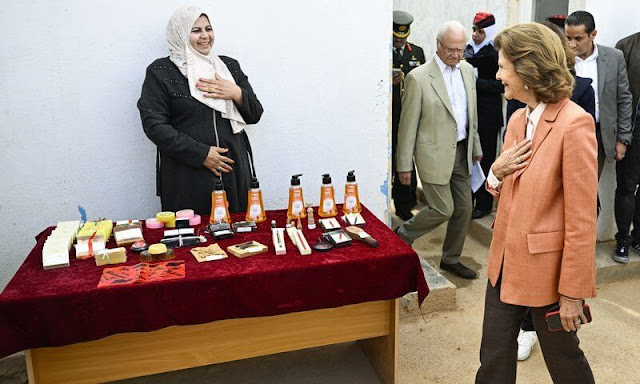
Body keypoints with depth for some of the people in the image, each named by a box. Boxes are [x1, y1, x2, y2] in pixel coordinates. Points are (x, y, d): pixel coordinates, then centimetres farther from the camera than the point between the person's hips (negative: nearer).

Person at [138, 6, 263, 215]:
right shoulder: (160, 72, 2)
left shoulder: (229, 66, 14)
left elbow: (255, 114, 13)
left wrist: (236, 93, -8)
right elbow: (154, 124, -7)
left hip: (233, 171, 4)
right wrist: (201, 154, -14)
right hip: (186, 174, -3)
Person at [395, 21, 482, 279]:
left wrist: (476, 146, 18)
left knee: (464, 209, 10)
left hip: (461, 151, 7)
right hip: (435, 153, -7)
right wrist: (404, 164, -9)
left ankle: (451, 259, 28)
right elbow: (408, 125, -10)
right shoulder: (418, 77, -13)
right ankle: (402, 235, 22)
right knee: (443, 209, -4)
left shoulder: (467, 70, 7)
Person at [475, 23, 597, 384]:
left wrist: (573, 292, -15)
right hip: (507, 261, 7)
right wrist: (496, 173, -7)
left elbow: (582, 218, -18)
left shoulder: (574, 123, -19)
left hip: (548, 268, -7)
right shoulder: (518, 119, 5)